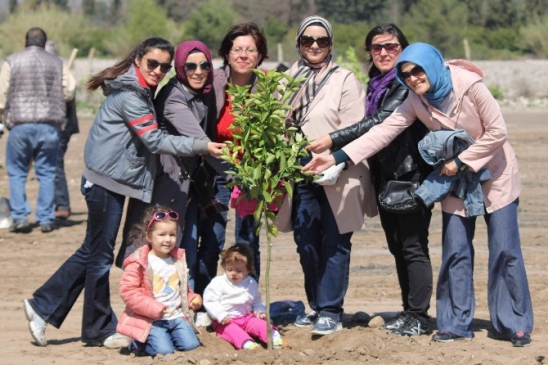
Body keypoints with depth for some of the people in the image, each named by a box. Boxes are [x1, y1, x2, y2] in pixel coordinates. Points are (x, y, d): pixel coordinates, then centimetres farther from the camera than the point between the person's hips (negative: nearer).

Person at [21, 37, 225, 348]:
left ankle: (43, 307, 21)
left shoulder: (141, 92, 13)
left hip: (112, 182, 10)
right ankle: (100, 330, 13)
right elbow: (155, 140, -19)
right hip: (106, 182, -10)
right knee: (100, 255, 2)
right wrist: (202, 146, -18)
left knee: (92, 252, 16)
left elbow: (148, 138, 14)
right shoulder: (129, 95, -17)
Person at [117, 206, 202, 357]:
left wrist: (192, 299, 5)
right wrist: (154, 308, -19)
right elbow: (128, 291, -14)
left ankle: (168, 337, 14)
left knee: (191, 345, -14)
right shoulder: (138, 263, -8)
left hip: (177, 316, 5)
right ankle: (140, 342, 8)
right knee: (164, 351, -22)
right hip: (152, 320, -5)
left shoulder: (178, 260, 13)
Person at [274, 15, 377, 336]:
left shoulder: (345, 80, -3)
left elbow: (353, 130, -9)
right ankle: (317, 306, 20)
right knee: (306, 242, 9)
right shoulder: (289, 79, 11)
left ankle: (331, 311, 0)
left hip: (337, 176, -5)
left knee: (334, 244, -3)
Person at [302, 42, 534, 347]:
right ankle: (456, 324, 10)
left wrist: (461, 161, -19)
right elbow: (382, 132, -16)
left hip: (495, 173, -4)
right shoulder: (416, 102, -10)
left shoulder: (469, 85, -22)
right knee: (456, 251, 1)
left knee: (505, 250, -3)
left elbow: (497, 132, -19)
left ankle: (514, 325, 6)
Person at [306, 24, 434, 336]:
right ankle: (408, 311, 17)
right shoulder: (375, 85, 14)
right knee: (397, 246, 10)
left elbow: (381, 122, -21)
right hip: (385, 175, 8)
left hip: (411, 173, -8)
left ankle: (419, 317, -3)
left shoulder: (407, 83, -11)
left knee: (413, 246, -7)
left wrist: (333, 141, -23)